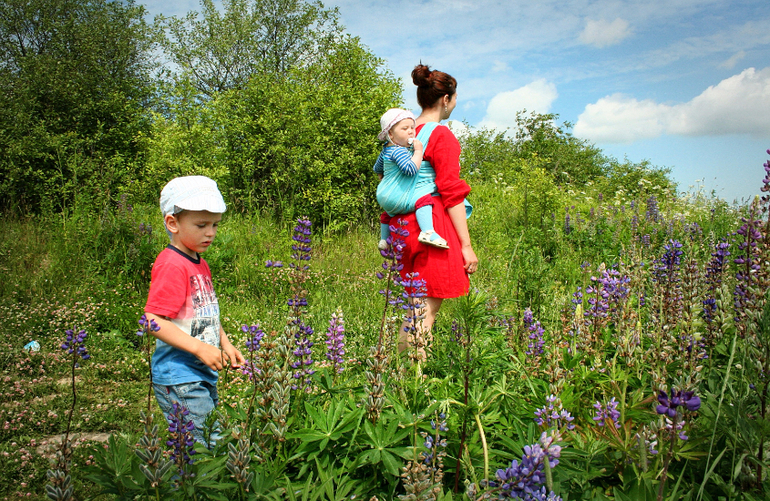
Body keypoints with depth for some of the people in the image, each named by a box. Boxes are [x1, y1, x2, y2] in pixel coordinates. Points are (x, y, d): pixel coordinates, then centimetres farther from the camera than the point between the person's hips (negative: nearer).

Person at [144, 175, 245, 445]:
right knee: (203, 449, -6)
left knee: (211, 440, 16)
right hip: (180, 380, -9)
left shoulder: (200, 265, 13)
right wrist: (199, 348, -25)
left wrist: (225, 344, 11)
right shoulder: (171, 266, -16)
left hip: (203, 376, 9)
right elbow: (153, 320, -22)